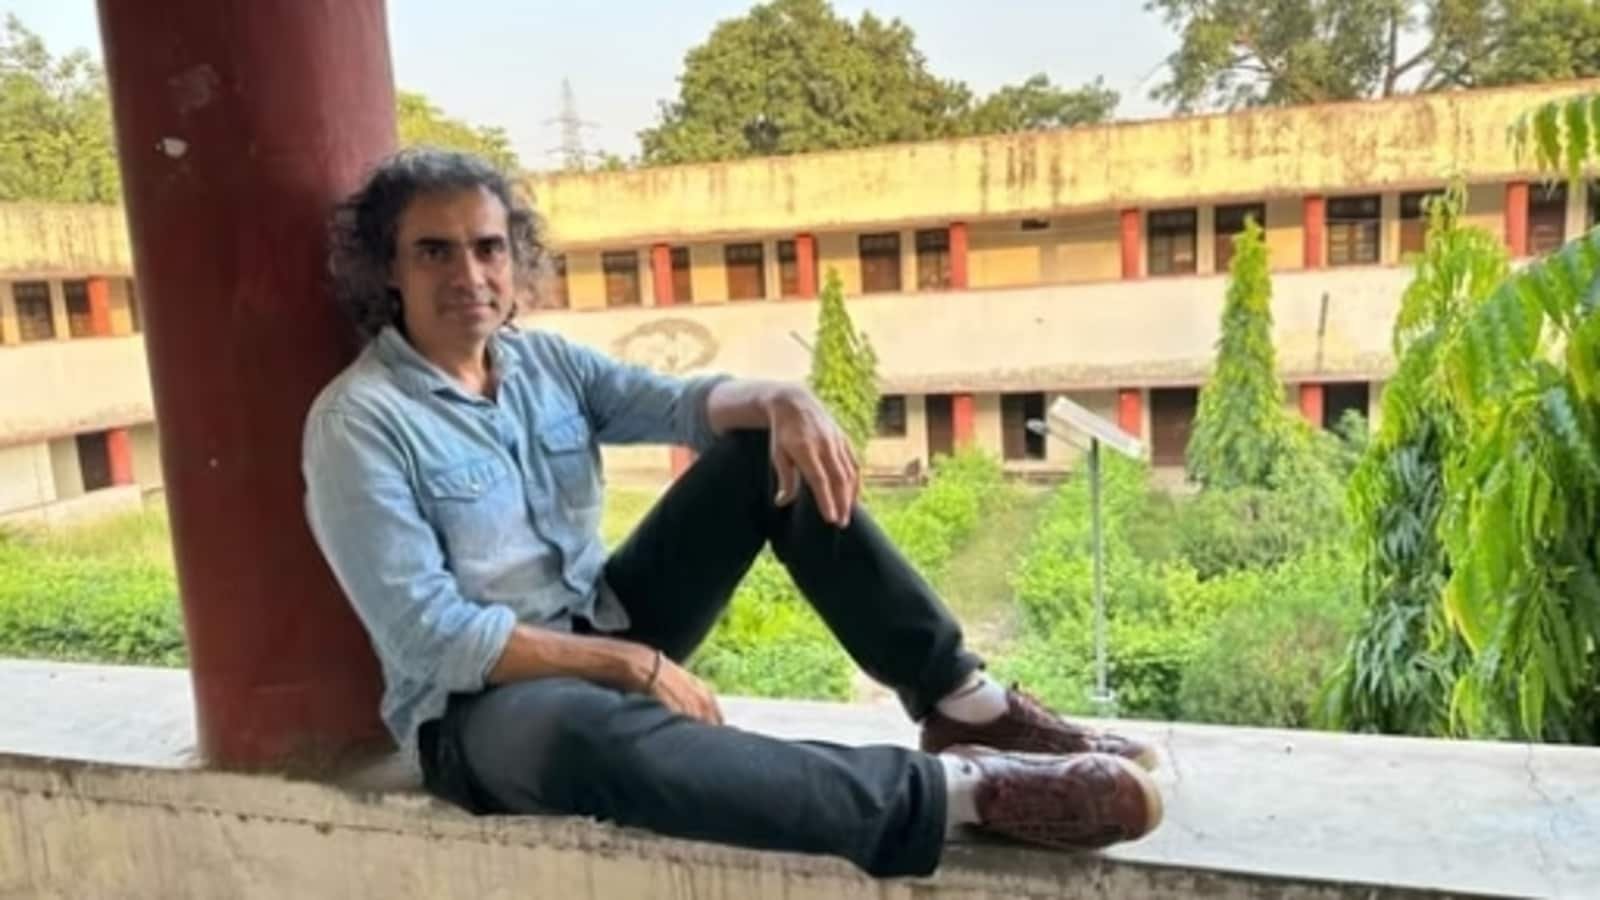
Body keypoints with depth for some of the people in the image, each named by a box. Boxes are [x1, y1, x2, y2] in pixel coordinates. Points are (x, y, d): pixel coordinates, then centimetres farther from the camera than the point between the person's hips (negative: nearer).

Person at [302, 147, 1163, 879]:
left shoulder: (542, 361, 4)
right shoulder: (357, 422, -15)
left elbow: (679, 402, -7)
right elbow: (426, 635, -20)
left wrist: (780, 399, -31)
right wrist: (632, 664, -23)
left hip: (605, 628, 7)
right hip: (479, 702, -6)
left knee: (775, 448, -6)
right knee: (593, 735, -44)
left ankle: (964, 702, -9)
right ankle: (957, 788, -40)